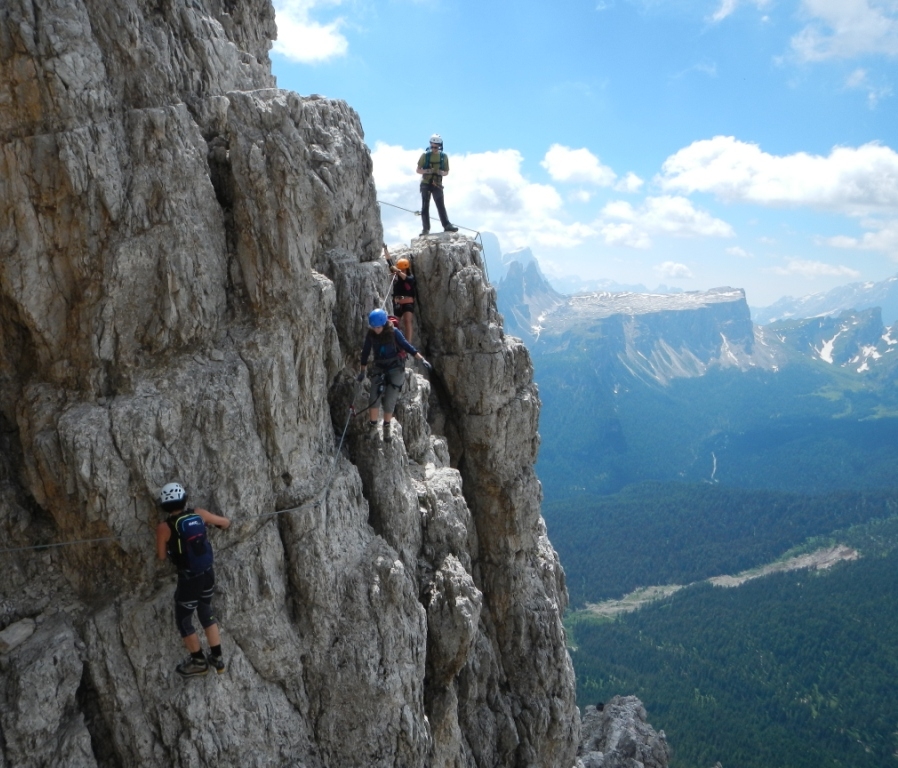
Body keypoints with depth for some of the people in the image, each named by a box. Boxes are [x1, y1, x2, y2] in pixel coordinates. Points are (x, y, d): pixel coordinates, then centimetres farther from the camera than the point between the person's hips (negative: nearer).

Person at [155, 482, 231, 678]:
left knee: (183, 620, 17)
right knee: (206, 613, 25)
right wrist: (220, 522, 31)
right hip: (208, 573, 5)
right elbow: (225, 522, 9)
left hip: (189, 579, -5)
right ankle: (217, 659, 32)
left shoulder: (164, 527, -17)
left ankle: (199, 661, 33)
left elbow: (161, 556, -3)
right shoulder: (199, 514, -6)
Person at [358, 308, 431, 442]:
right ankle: (372, 426, 2)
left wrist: (422, 359, -17)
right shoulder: (370, 334, -6)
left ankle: (387, 426, 17)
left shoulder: (394, 332, -15)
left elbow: (407, 346, -9)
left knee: (389, 401, -5)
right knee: (374, 397, -14)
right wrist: (362, 371, 13)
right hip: (379, 369, 2)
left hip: (396, 369, -2)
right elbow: (365, 352, 5)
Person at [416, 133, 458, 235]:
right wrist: (426, 171, -18)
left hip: (437, 184, 0)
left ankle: (447, 225, -10)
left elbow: (447, 172, 8)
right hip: (426, 184, 0)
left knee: (441, 205, -6)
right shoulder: (425, 155, -2)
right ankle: (426, 228, 1)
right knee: (425, 206, 0)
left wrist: (442, 172, -15)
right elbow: (418, 170, 2)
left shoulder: (444, 156, 2)